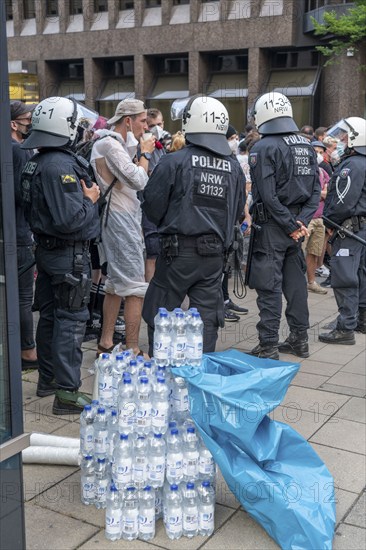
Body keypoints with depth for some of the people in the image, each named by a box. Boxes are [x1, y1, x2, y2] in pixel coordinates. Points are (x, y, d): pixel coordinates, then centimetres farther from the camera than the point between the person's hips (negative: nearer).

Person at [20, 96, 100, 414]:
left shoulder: (35, 163, 8)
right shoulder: (61, 165, -22)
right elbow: (70, 219, -28)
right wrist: (90, 200, -10)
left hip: (45, 250, 10)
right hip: (69, 255, -10)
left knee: (50, 315, 17)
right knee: (71, 320, -3)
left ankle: (48, 379, 30)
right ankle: (67, 392, 2)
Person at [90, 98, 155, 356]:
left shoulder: (115, 143, 17)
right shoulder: (110, 144, -15)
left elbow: (131, 179, 18)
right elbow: (139, 181, -21)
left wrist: (140, 151, 9)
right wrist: (145, 154, -9)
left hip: (119, 219, 11)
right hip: (121, 221, -11)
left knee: (116, 284, 15)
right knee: (136, 288, -8)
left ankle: (106, 344, 21)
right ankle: (133, 350, -4)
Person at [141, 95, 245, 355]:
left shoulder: (175, 161, -10)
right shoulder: (234, 166, 3)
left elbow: (153, 207, -5)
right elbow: (238, 210, 10)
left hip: (180, 249, -4)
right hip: (216, 253, 4)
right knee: (207, 316, 11)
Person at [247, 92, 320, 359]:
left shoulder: (263, 148, -11)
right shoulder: (307, 146, 9)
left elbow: (268, 195, -18)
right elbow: (316, 190, 5)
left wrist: (290, 225, -11)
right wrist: (301, 221, -3)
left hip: (272, 225, -6)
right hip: (296, 223, 7)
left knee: (269, 286, -2)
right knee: (295, 280, 14)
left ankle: (269, 345, 1)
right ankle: (300, 339, 22)